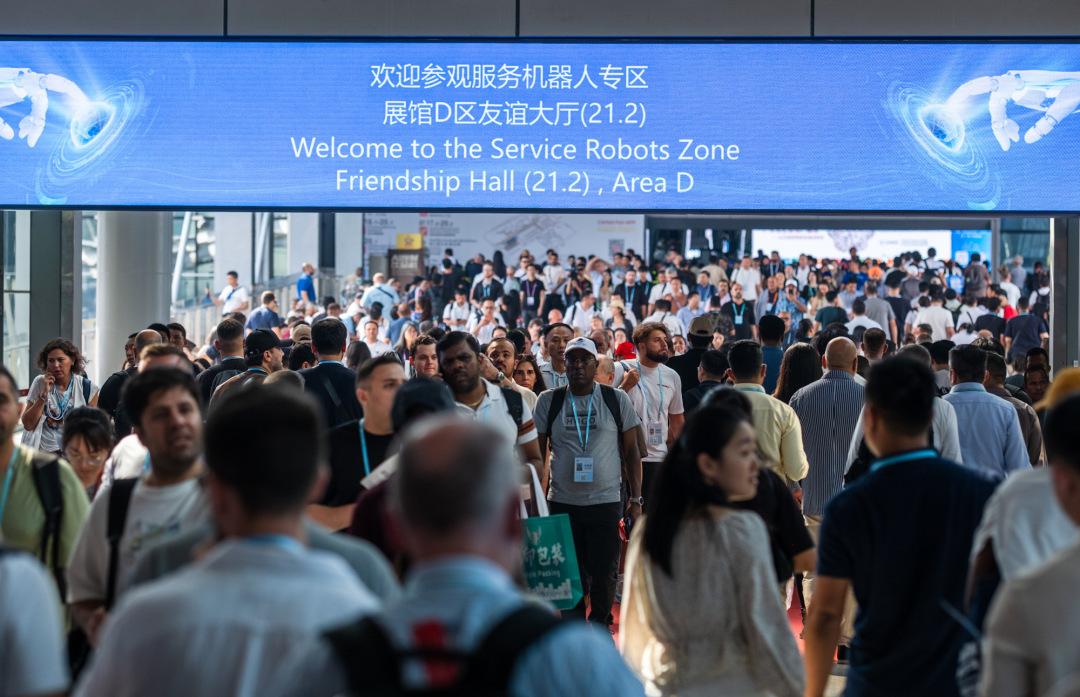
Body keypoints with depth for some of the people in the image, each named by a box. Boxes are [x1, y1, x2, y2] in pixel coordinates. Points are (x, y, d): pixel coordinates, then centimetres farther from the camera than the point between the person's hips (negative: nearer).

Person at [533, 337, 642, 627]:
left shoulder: (617, 400, 2)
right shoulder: (549, 401, 4)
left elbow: (631, 452, 6)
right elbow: (538, 453, 9)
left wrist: (636, 499, 2)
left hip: (606, 502, -1)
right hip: (562, 503, 1)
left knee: (604, 573, 2)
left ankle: (600, 625, 21)